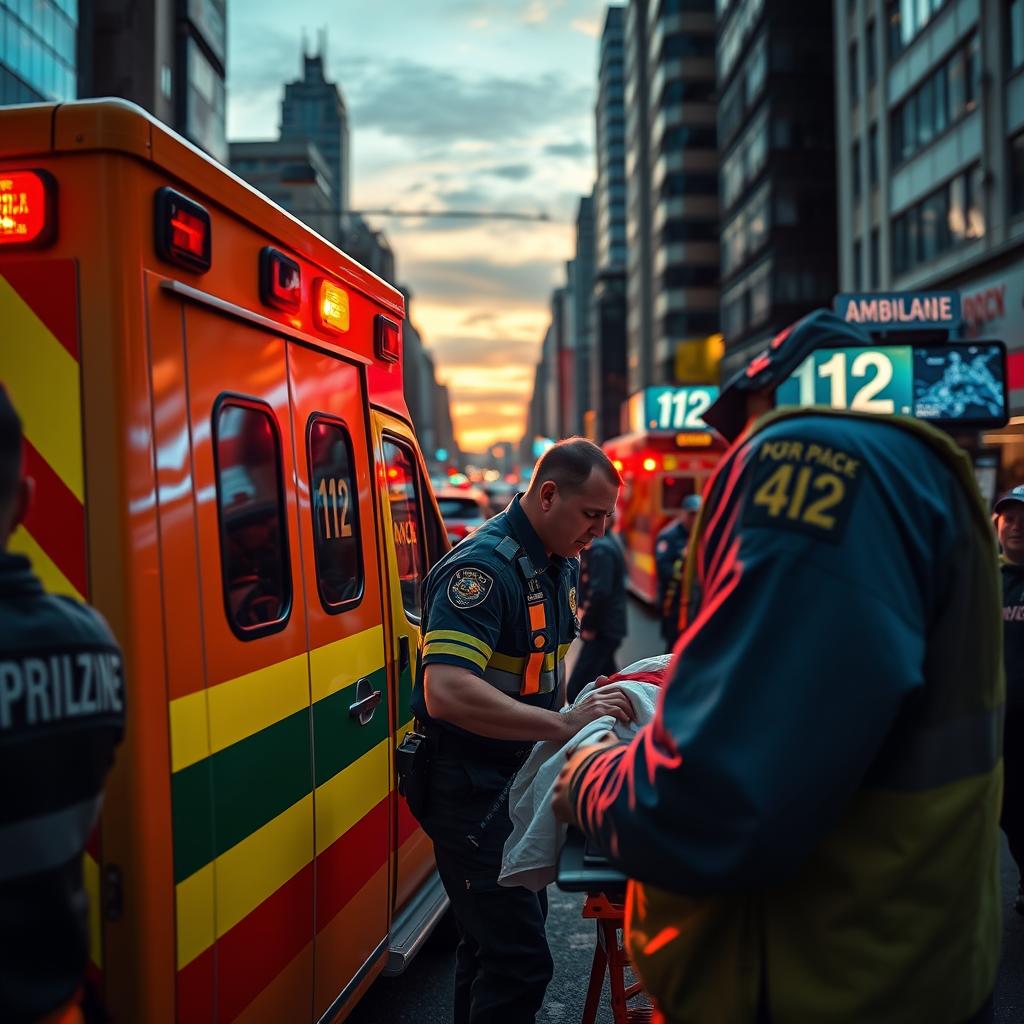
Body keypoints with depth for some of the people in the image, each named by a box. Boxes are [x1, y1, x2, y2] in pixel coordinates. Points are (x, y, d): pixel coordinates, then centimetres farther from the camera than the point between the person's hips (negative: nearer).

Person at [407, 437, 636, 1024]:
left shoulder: (563, 564, 7)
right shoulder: (483, 567, -23)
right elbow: (446, 693, -36)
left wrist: (569, 706, 8)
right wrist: (562, 725, -36)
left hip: (521, 773, 10)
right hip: (469, 785, -10)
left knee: (498, 937, 22)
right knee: (519, 958, -8)